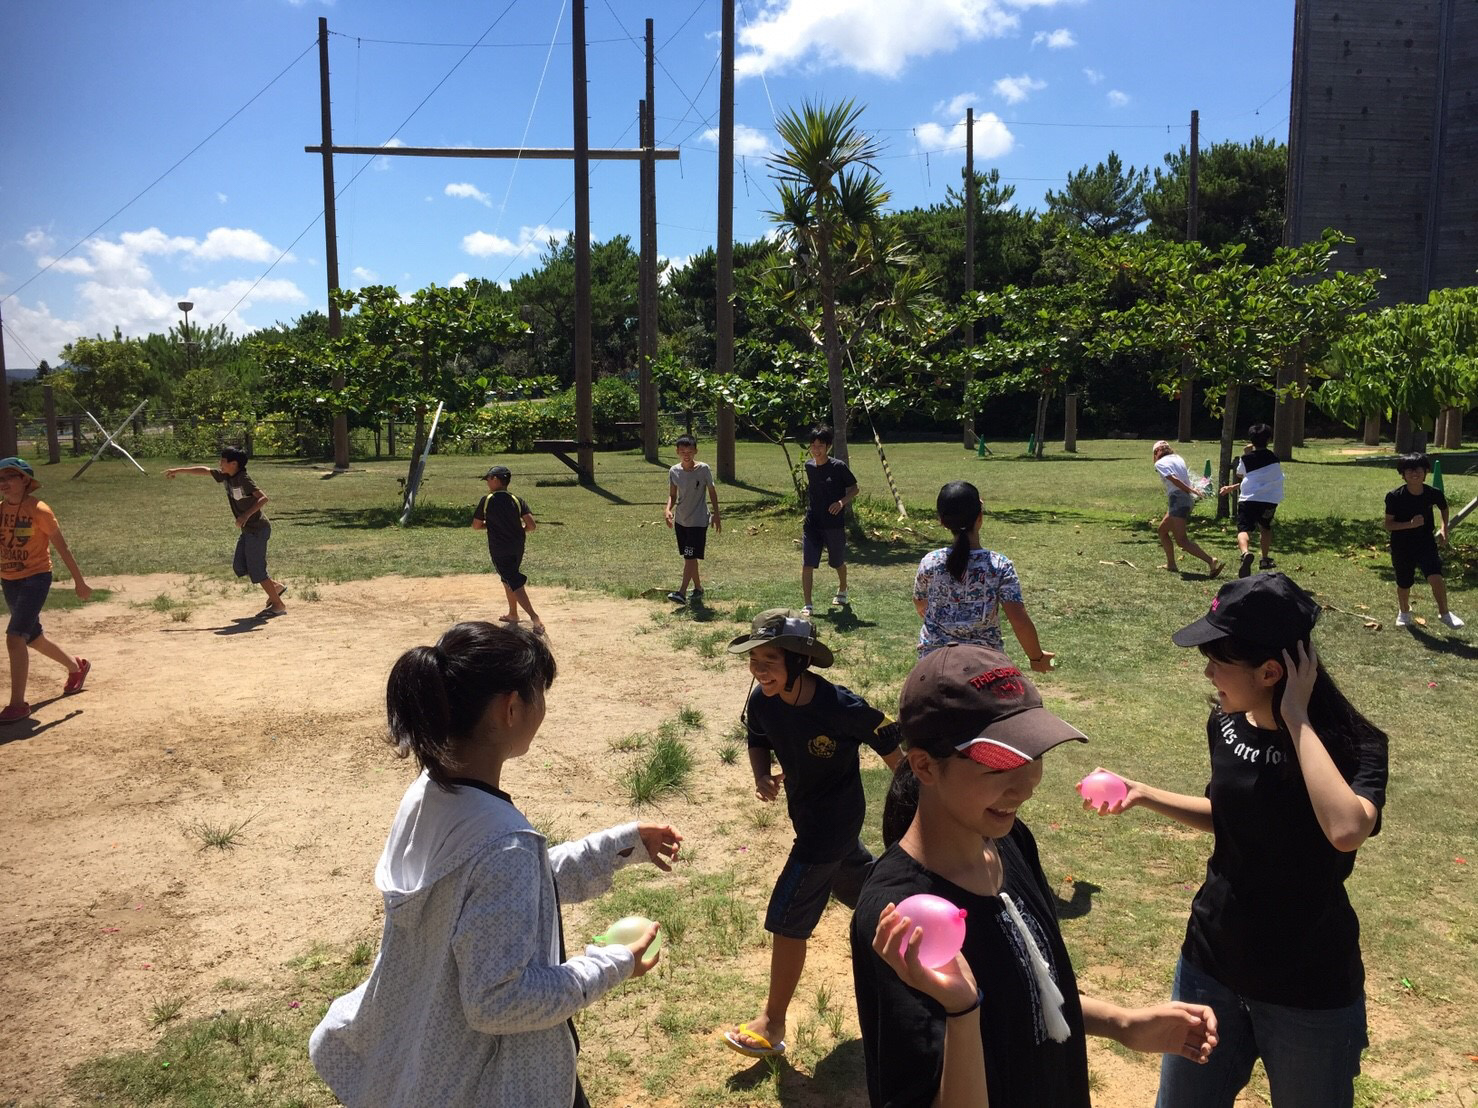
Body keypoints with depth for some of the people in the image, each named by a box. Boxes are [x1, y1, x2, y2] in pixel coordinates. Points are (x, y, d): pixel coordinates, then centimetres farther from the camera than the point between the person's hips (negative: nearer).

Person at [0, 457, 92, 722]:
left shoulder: (38, 510, -13)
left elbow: (62, 547, -8)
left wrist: (79, 581, -4)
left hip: (36, 579, -7)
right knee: (33, 638, 20)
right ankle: (77, 667, 44)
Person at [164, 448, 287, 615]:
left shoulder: (244, 480, -19)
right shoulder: (225, 476, 7)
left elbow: (263, 498, -28)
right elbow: (205, 470, 21)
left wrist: (246, 515, -34)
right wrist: (179, 470, 26)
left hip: (258, 529, -9)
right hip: (247, 530, 9)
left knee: (256, 569, -7)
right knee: (239, 566, 11)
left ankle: (278, 605, 1)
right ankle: (275, 586, 20)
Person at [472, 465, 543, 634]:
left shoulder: (486, 501, -9)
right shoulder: (518, 500, -3)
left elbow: (476, 526, -1)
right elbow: (531, 525, -12)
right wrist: (521, 530, 9)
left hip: (499, 549, -5)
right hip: (517, 548, 5)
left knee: (514, 583, -8)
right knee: (509, 578, 25)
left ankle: (534, 617, -23)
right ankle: (513, 614, 35)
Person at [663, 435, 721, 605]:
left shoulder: (703, 469, -12)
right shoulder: (674, 471, -2)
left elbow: (712, 492, -2)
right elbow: (672, 495, 6)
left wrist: (716, 515, 0)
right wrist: (668, 509, -13)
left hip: (698, 521, -5)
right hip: (680, 520, 5)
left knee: (690, 557, -11)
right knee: (689, 557, 13)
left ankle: (682, 592, -12)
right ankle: (698, 588, 27)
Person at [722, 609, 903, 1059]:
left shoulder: (841, 708, -32)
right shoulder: (762, 701, -15)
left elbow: (890, 746, -16)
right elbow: (759, 741, 5)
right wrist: (762, 776, -16)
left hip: (833, 820, -7)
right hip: (808, 814, 8)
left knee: (787, 920, -5)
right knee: (855, 884, 29)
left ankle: (772, 1025, 12)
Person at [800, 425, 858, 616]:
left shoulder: (838, 467, -12)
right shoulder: (809, 466, 2)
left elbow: (854, 488, -5)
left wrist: (842, 502, -23)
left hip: (834, 524, -3)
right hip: (811, 524, 3)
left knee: (838, 562, 17)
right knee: (807, 565, -8)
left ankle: (842, 590, 46)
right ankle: (807, 605, -3)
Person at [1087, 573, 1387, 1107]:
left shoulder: (1352, 744, -21)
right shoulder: (1227, 724, -6)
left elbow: (1346, 830, -42)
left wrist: (1296, 717, -34)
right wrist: (1144, 795, -1)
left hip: (1309, 989, -5)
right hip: (1210, 963, 5)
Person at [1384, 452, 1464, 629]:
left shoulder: (1434, 493, -9)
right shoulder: (1395, 496, -16)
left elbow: (1444, 508, 15)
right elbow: (1388, 524, -13)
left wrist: (1444, 529, 4)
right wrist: (1410, 524, -27)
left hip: (1426, 543, 1)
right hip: (1401, 547, -1)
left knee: (1435, 576, -19)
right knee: (1404, 584, 13)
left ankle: (1444, 613, 2)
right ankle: (1404, 612, 41)